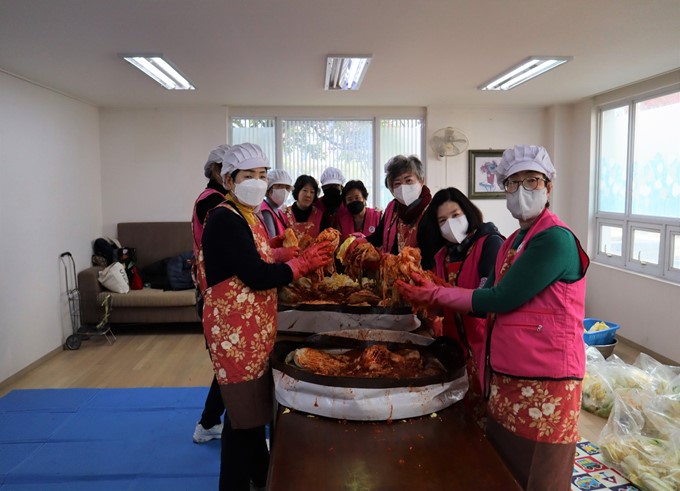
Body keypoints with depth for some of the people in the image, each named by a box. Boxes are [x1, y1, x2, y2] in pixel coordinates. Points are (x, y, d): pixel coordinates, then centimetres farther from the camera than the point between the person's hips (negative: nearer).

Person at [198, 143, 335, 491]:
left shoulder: (250, 216, 13)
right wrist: (304, 263, -14)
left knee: (255, 406, 20)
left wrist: (302, 259, 1)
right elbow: (257, 277, -23)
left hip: (253, 327, 10)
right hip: (235, 329, -9)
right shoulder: (225, 219, -17)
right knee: (244, 412, 2)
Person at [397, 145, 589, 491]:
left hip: (544, 384, -8)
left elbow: (502, 299, -20)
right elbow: (490, 295, 9)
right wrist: (430, 291, -2)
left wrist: (436, 295, -13)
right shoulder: (513, 241, 12)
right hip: (504, 378, 8)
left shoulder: (555, 238, -16)